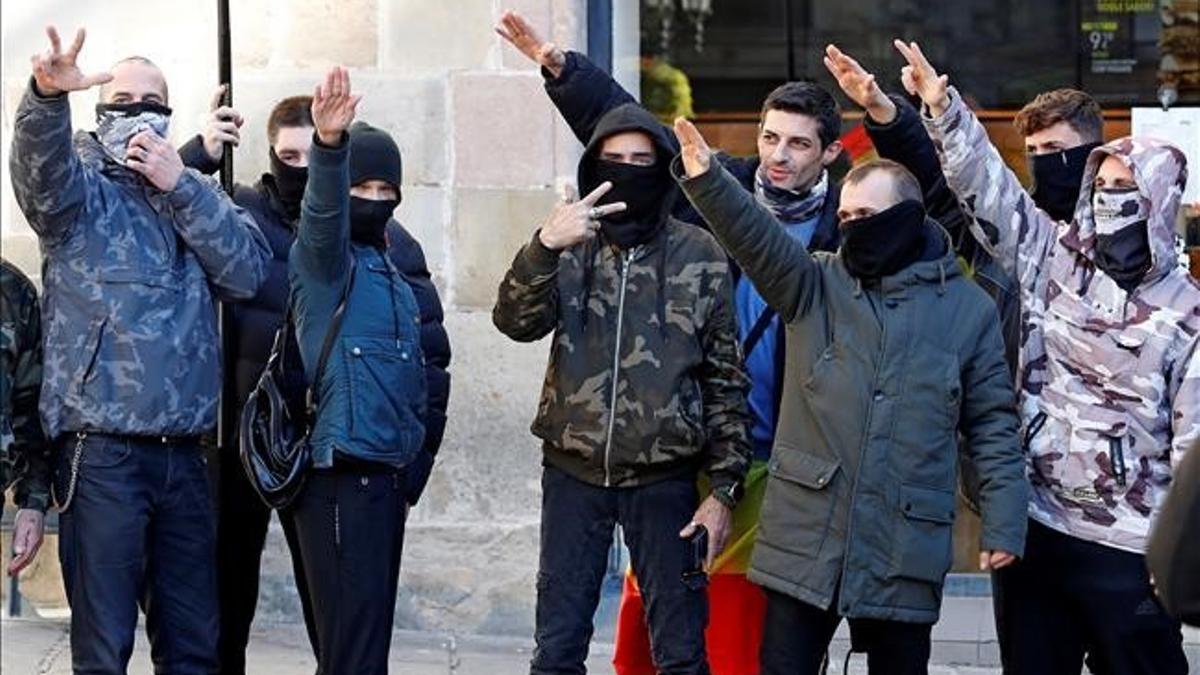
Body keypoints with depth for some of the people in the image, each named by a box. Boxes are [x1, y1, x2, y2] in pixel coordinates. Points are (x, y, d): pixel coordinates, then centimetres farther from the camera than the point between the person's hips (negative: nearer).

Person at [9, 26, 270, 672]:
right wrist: (47, 95, -40)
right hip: (101, 453, -4)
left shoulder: (194, 196, 18)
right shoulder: (84, 188, 5)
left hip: (183, 454, 4)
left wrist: (180, 183, -6)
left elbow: (248, 272, 2)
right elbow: (40, 166, -19)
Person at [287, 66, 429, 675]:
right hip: (340, 479, -8)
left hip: (386, 479, 8)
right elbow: (324, 212, -27)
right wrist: (329, 146, -46)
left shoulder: (394, 276, 20)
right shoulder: (323, 259, -4)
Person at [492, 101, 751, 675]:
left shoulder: (699, 257, 0)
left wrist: (723, 489, -2)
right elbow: (517, 321, -14)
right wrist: (545, 247, -31)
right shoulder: (570, 248, 3)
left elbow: (726, 380, 2)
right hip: (574, 474, 1)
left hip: (664, 478, -1)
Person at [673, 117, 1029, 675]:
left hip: (905, 547, -1)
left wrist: (1003, 522, -3)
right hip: (804, 536, 1)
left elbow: (993, 424, 5)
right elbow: (756, 237, -11)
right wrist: (706, 180, -29)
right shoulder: (817, 285, 6)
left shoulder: (968, 309, 4)